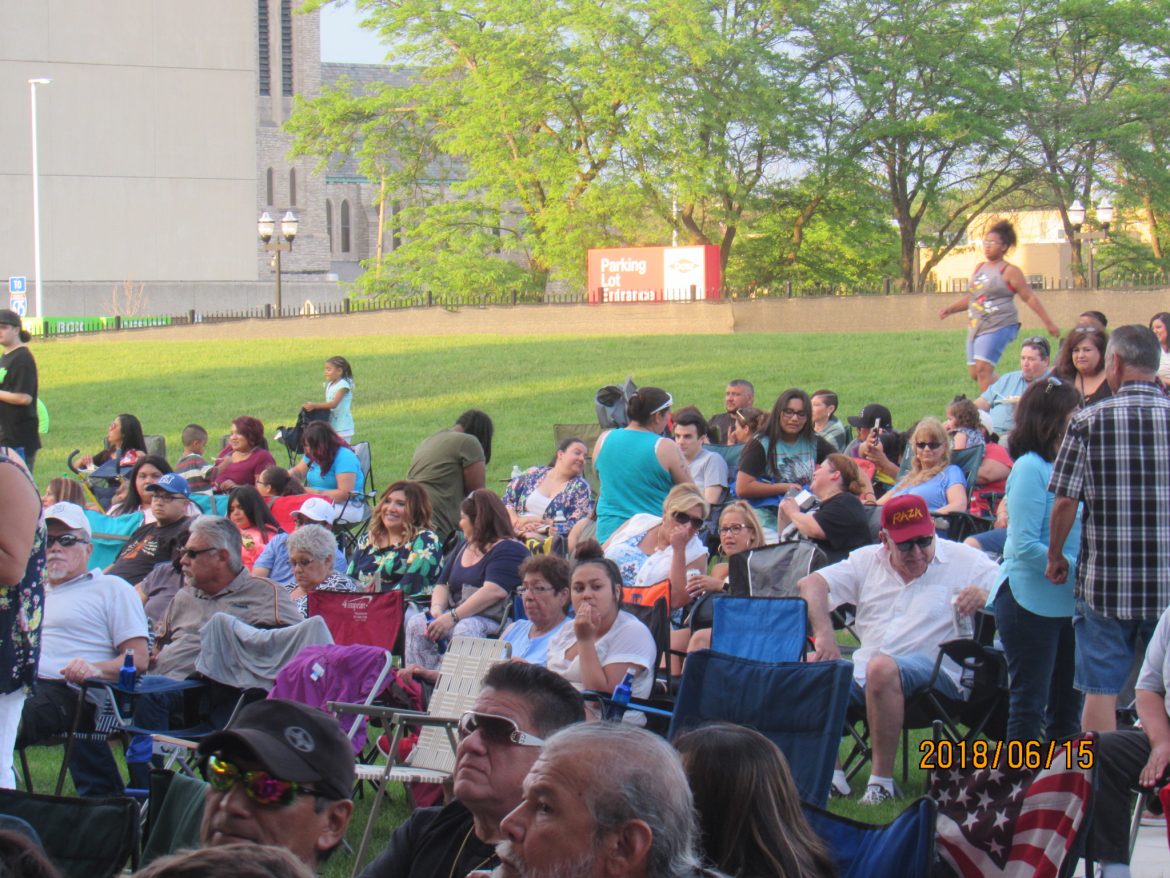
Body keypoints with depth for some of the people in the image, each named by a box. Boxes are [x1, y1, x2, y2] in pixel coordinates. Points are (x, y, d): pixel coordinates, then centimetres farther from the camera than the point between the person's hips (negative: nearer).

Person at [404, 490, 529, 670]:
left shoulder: (508, 550, -5)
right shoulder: (463, 549, 25)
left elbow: (494, 591, -19)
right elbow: (442, 585, 23)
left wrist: (452, 617, -23)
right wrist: (437, 609, -2)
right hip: (459, 616, 8)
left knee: (465, 628, -38)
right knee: (416, 624, -15)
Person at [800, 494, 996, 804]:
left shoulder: (964, 561, 7)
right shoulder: (867, 561, 16)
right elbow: (810, 584, 5)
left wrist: (985, 596, -23)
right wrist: (823, 635, -13)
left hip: (935, 672, -5)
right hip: (863, 674, 5)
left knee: (881, 667, -37)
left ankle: (882, 779, -30)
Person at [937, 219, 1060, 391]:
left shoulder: (1009, 271, -4)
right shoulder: (980, 268, 17)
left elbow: (1030, 297, -2)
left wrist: (1049, 323, -2)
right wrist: (950, 309, 14)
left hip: (999, 326, -8)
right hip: (976, 328, 8)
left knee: (983, 369, -19)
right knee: (974, 372, 8)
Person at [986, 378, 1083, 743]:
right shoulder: (1030, 469, -14)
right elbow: (1025, 546, -20)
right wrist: (1077, 567, -21)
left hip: (1066, 601, 8)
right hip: (1030, 601, -8)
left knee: (1067, 700, 11)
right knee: (1030, 700, -1)